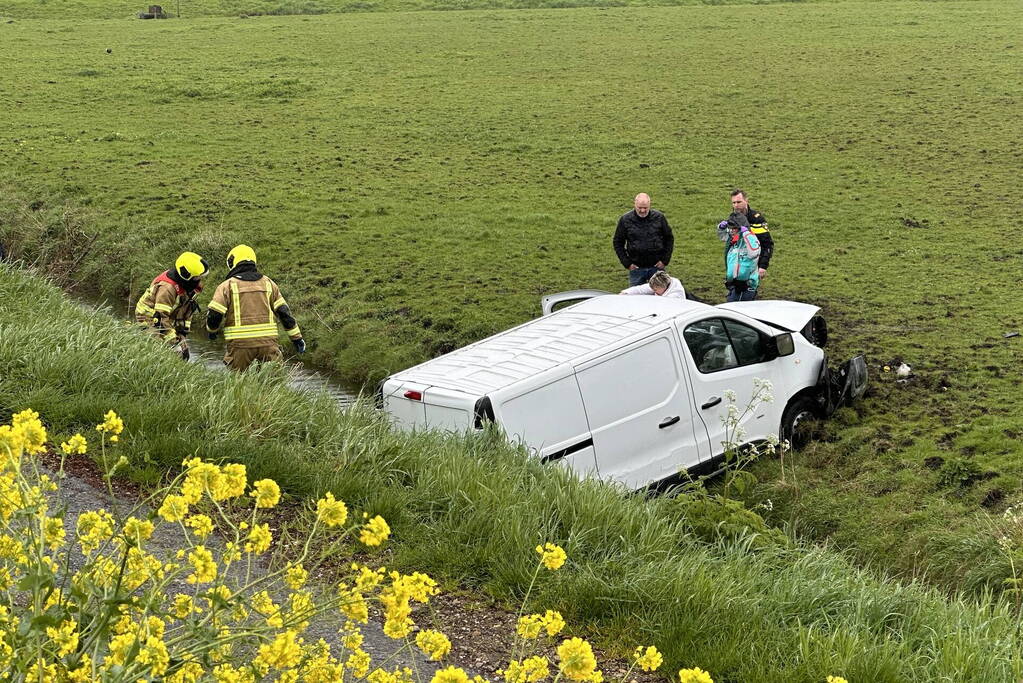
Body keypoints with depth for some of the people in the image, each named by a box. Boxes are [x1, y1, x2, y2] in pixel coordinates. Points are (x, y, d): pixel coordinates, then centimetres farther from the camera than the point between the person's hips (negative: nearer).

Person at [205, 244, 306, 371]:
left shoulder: (226, 286, 2)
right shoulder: (268, 283, 13)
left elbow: (214, 315, -3)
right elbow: (284, 312, 10)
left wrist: (212, 330, 19)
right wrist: (297, 338, 16)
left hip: (240, 343, -2)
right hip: (267, 342, 2)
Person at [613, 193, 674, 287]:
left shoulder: (659, 217, -2)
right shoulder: (625, 220, -4)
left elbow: (669, 238, 8)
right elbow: (617, 243, 5)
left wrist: (665, 260, 0)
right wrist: (626, 263, -2)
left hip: (656, 266, 0)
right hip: (636, 268, 0)